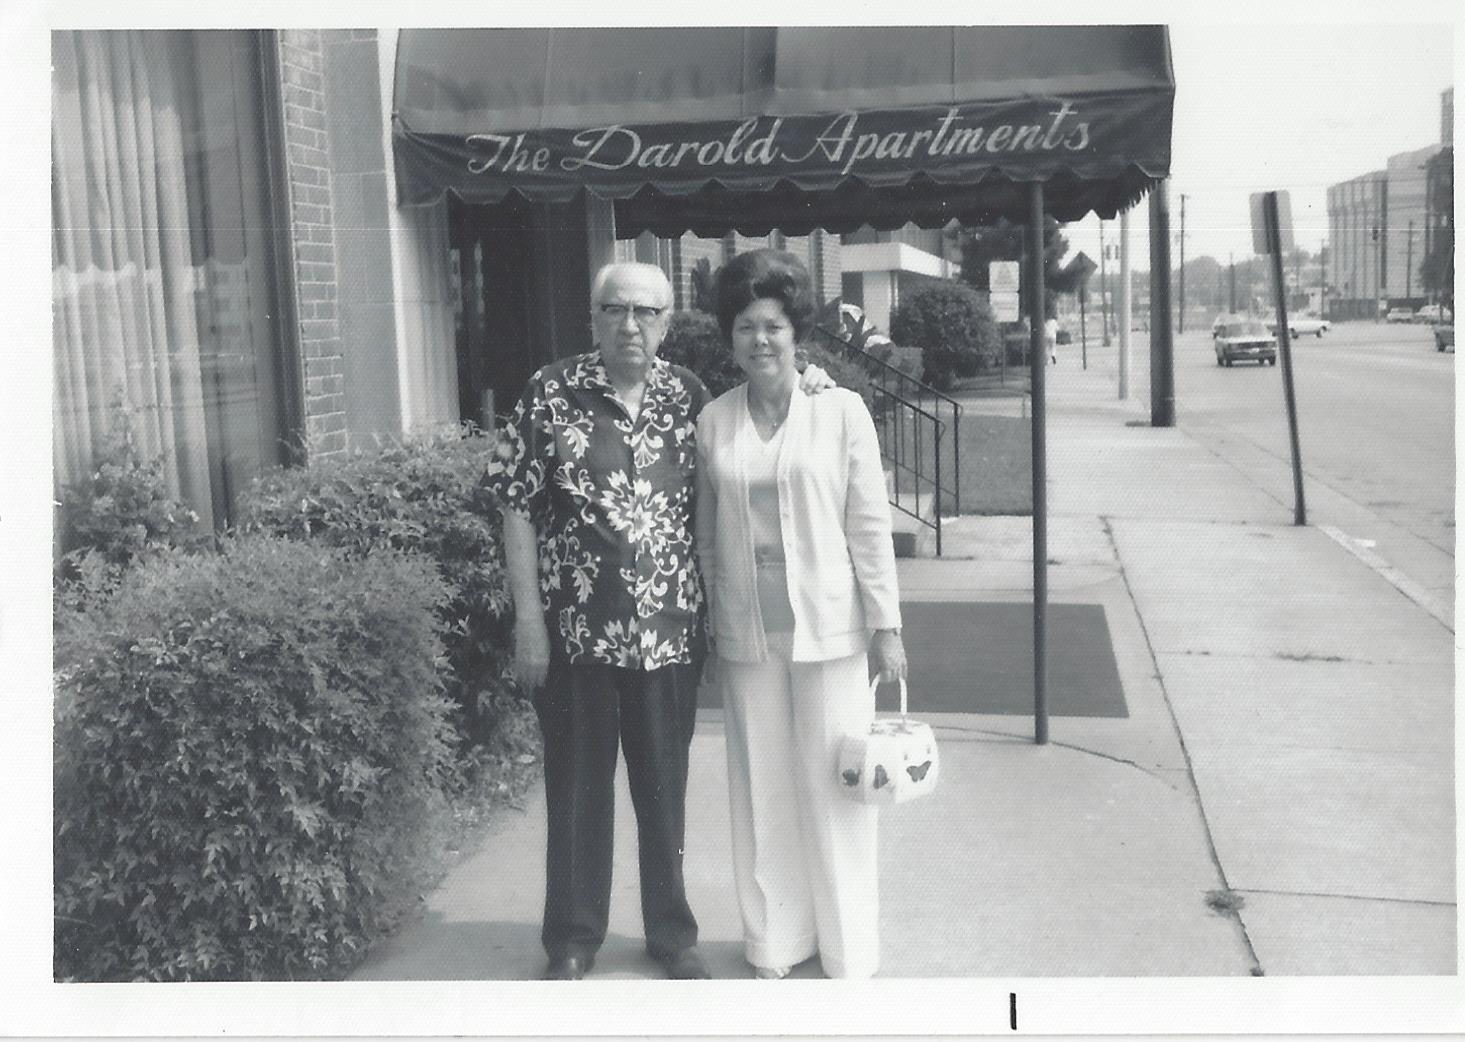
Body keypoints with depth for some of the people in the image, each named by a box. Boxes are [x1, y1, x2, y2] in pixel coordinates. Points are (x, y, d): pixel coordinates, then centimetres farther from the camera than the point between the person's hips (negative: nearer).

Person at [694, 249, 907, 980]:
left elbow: (870, 525, -4)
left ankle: (848, 950, 22)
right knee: (761, 786, 11)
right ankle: (775, 939, 27)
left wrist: (886, 625, -6)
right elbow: (707, 534, 7)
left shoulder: (841, 411, -4)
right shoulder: (713, 421, 3)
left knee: (833, 785, 5)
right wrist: (708, 620, 7)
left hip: (827, 626, -2)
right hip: (745, 632, 2)